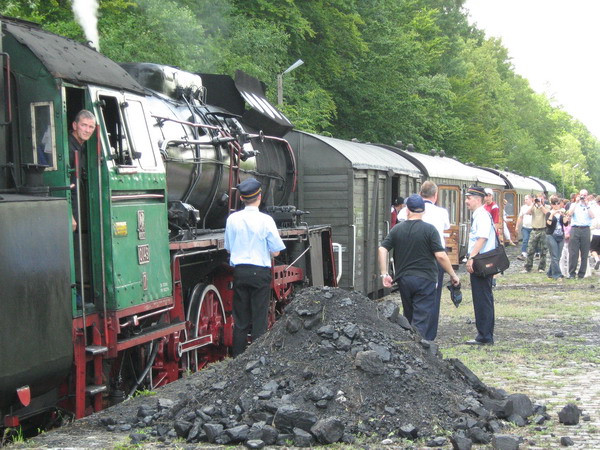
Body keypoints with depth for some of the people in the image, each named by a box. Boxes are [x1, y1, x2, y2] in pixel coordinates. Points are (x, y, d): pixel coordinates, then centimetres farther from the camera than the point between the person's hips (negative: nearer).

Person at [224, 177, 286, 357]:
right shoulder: (265, 220, -10)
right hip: (260, 272, -3)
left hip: (239, 271, 3)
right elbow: (275, 252, -6)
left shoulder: (232, 219, 0)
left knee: (240, 320, 10)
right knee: (259, 319, 2)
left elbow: (228, 249, 10)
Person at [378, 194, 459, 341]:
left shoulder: (397, 229, 5)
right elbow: (440, 255, -13)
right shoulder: (429, 229, -7)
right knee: (422, 319, -4)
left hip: (403, 279, 4)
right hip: (425, 279, -4)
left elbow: (382, 249, -1)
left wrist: (384, 274, 3)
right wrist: (453, 274, -2)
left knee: (410, 317, 18)